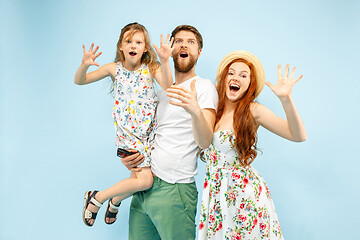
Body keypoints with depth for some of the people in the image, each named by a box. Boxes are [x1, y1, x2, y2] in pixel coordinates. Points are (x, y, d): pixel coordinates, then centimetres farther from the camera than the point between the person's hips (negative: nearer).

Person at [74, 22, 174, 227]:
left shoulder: (151, 68, 0)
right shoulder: (114, 69, 0)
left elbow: (168, 88, -19)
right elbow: (79, 81, 2)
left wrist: (165, 61, -31)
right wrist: (85, 65, -19)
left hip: (148, 130, 3)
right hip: (127, 131, -3)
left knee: (138, 177, 8)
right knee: (144, 180, -13)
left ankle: (115, 202, 40)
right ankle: (96, 198, 7)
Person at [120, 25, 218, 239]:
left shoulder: (204, 87, -5)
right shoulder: (162, 91, 17)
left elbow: (204, 142, -18)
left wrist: (195, 111, -38)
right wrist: (128, 157, 7)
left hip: (174, 189, -6)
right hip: (143, 187, 7)